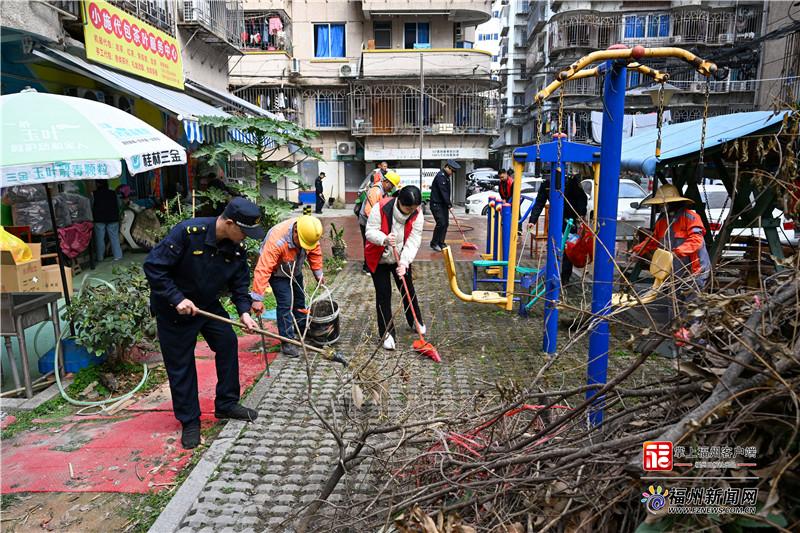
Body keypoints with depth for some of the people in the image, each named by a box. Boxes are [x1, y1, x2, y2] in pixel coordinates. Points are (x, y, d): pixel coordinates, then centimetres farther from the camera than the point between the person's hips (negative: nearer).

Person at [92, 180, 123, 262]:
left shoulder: (94, 194, -6)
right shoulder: (113, 193, 2)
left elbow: (91, 207, -4)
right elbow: (118, 205, 8)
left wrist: (93, 217, 10)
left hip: (99, 219, -2)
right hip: (113, 218, 2)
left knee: (100, 239, 4)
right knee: (114, 237, 4)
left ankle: (100, 257, 8)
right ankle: (118, 256, 2)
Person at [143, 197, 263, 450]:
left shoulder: (237, 248, -12)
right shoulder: (188, 232, -30)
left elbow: (239, 282, 0)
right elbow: (153, 266, -26)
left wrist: (244, 311, -14)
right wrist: (177, 299, -29)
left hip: (208, 305, 6)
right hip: (173, 308, -5)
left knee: (228, 344, 2)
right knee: (181, 364, 2)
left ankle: (226, 404, 20)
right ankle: (189, 421, 17)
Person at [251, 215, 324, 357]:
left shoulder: (308, 232, -25)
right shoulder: (276, 240, -43)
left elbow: (315, 251, -3)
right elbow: (263, 269, -44)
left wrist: (318, 273, -1)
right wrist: (258, 298, -45)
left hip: (295, 271, 6)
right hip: (277, 272, -6)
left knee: (300, 300, 17)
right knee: (285, 303, -15)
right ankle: (287, 342, -7)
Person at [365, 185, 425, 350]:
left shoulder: (417, 214, -19)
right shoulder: (381, 208, -29)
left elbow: (413, 241, -21)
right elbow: (370, 231, -23)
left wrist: (404, 262, -32)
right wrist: (384, 239, -44)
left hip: (401, 259, 3)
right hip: (378, 259, -3)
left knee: (408, 290, 15)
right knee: (383, 294, -2)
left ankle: (416, 321, 39)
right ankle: (387, 333, 10)